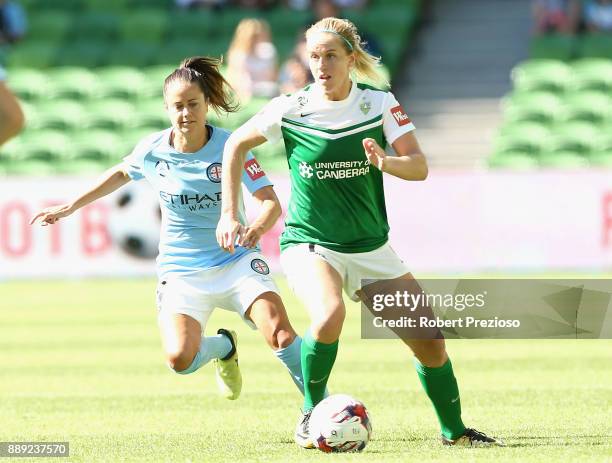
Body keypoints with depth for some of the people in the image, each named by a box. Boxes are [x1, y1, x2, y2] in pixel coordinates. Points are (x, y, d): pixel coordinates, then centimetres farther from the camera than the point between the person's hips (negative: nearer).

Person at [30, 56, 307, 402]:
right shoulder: (153, 150, -5)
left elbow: (271, 202, -19)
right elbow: (122, 173, 18)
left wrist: (258, 227, -42)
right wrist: (70, 208, 21)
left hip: (236, 260, -2)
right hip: (181, 268, 2)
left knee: (279, 330, -27)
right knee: (180, 359, -20)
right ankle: (224, 346, 16)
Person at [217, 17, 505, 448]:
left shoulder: (379, 103, -6)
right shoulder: (291, 109, -8)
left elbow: (419, 166, -12)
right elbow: (236, 145, 7)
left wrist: (387, 162, -34)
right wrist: (230, 214, 3)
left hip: (371, 247, 3)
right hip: (310, 246, -3)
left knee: (430, 342, 1)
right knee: (330, 314, -34)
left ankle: (454, 429, 25)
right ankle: (311, 414, -13)